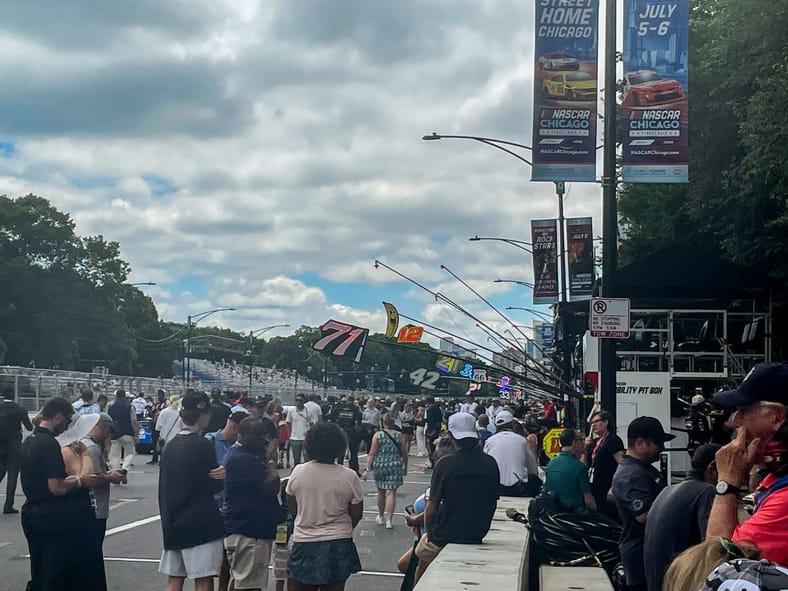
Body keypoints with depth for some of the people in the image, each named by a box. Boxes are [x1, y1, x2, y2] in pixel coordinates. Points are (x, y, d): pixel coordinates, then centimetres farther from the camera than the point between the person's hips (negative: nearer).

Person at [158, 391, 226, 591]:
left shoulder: (171, 445, 8)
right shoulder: (202, 445, -14)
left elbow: (164, 486, 12)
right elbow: (215, 486, -8)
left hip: (173, 524, 8)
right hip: (202, 525, -8)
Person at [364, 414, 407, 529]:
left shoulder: (377, 435, -4)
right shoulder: (400, 436, -1)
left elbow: (372, 453, -7)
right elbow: (404, 453, 4)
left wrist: (367, 469, -5)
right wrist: (405, 467, 18)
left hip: (380, 466, 1)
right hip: (395, 467, -1)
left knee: (381, 492, 17)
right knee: (391, 493, -1)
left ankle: (381, 517, 32)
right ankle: (388, 520, -9)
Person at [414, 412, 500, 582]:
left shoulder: (445, 464, -14)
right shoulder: (491, 464, -2)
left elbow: (431, 509, -10)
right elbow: (492, 505, 8)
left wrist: (430, 533, 5)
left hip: (444, 539, -4)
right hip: (476, 539, 4)